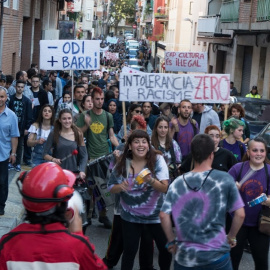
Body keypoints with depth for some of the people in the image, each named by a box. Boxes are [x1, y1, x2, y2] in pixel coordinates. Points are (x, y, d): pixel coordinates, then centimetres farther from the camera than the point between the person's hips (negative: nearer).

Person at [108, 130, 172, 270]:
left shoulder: (157, 160, -12)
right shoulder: (122, 163, -6)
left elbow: (165, 188, -15)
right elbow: (111, 188, 2)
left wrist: (151, 181, -34)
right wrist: (120, 187, -20)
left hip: (155, 215, -1)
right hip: (130, 216, 1)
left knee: (166, 248, 6)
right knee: (129, 250, 5)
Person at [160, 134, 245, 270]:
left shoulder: (178, 183, -1)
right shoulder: (224, 179, -6)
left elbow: (164, 215, -3)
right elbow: (240, 214, -6)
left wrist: (172, 241, 9)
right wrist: (231, 237, 9)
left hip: (184, 257, 1)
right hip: (216, 254, -1)